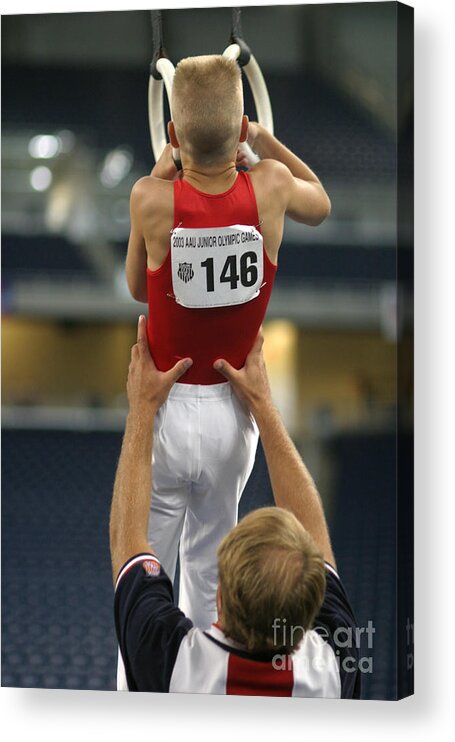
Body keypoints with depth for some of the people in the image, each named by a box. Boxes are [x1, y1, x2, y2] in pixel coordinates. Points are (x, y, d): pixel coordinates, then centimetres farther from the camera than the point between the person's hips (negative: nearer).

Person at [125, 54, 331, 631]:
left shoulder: (152, 198, -20)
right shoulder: (271, 186, -15)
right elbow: (320, 204, 11)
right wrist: (264, 141, 15)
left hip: (165, 410, -2)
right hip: (232, 411, 2)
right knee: (210, 563, 21)